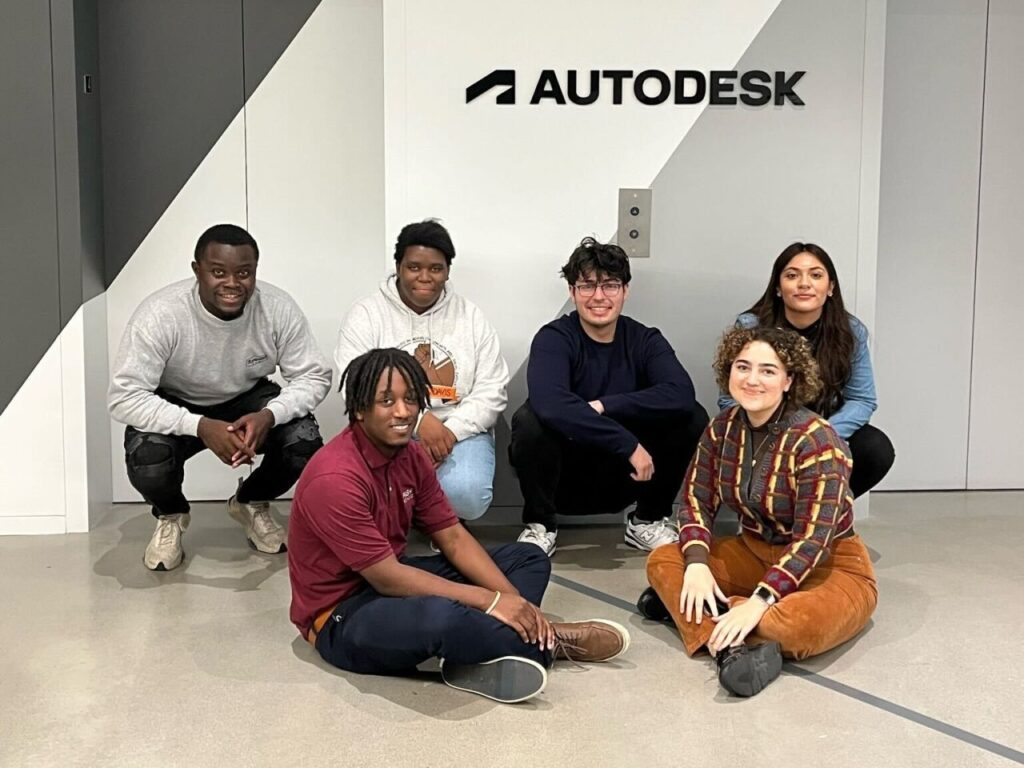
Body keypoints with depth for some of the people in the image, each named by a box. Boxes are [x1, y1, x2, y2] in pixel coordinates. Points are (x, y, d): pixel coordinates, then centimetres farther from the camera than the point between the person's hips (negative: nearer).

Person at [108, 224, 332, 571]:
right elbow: (125, 397, -30)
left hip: (248, 401, 2)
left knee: (305, 443, -24)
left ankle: (251, 504, 11)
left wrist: (269, 415, -36)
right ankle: (170, 516, 8)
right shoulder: (160, 314, -29)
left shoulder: (279, 308, -23)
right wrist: (200, 426, -43)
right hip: (175, 408, -2)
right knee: (146, 459, -32)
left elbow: (314, 376, -15)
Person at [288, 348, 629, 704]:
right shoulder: (334, 479, -26)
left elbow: (452, 537, 1)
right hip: (341, 615, -9)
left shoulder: (411, 454, -1)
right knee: (439, 616, -41)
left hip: (390, 579, 9)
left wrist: (514, 599, -12)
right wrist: (489, 602, -24)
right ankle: (546, 642, -11)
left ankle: (478, 661, -18)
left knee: (529, 559, 8)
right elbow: (388, 579, -27)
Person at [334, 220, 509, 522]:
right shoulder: (366, 315, 0)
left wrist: (452, 430, -15)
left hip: (459, 431, 1)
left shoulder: (470, 316, 7)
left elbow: (491, 391, 3)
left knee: (465, 495, -28)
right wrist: (418, 419, -24)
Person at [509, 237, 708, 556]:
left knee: (693, 418, -16)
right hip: (563, 478, -3)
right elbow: (550, 403, -35)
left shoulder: (645, 340, -4)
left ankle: (647, 519, 4)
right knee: (529, 419, -32)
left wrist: (602, 405, -29)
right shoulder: (554, 338, -14)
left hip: (624, 478, 3)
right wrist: (629, 444, -34)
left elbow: (681, 395, -24)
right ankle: (540, 524, -7)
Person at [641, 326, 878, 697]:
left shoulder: (816, 440, -23)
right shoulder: (722, 428, -4)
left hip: (828, 565, -6)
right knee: (662, 560, -13)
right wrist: (697, 564, -21)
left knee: (803, 626, -38)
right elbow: (697, 501, -2)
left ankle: (691, 610, -20)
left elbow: (812, 540, -27)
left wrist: (759, 601, -36)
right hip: (755, 551, 6)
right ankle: (731, 646, -32)